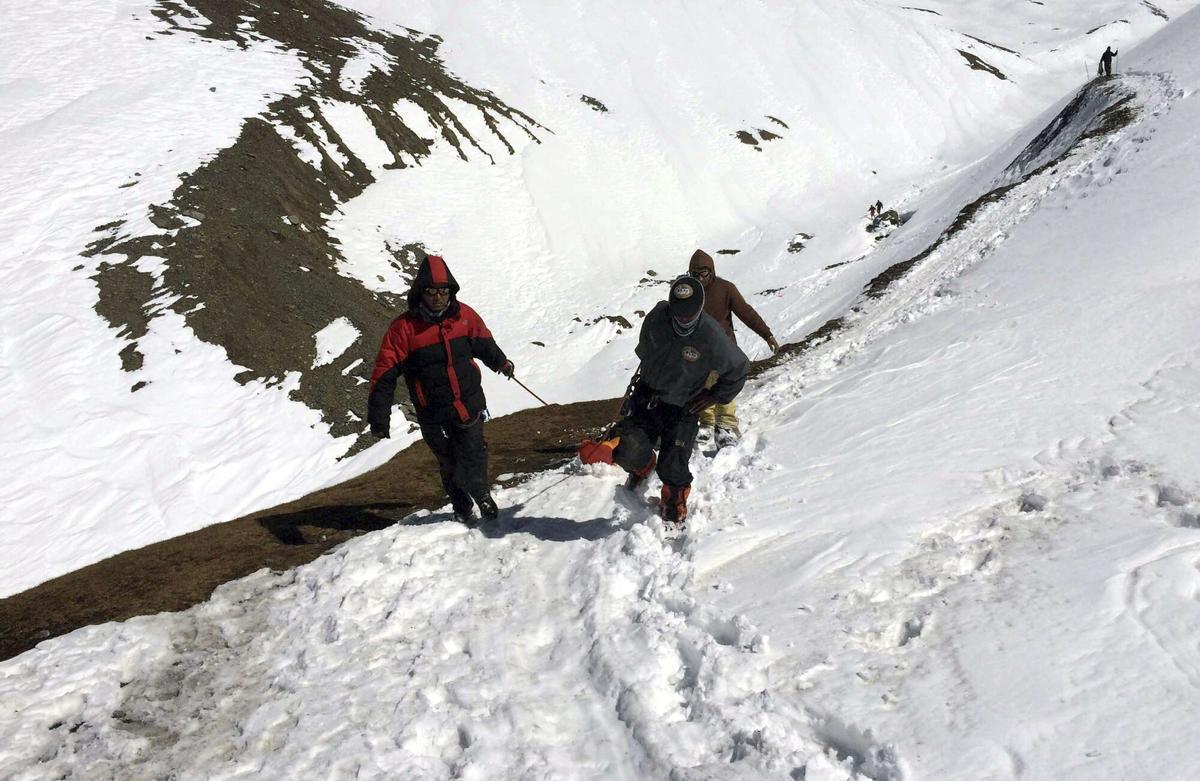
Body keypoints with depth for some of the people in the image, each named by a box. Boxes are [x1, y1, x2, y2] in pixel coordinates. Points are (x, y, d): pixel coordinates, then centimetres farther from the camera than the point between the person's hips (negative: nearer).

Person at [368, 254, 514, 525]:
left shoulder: (464, 315, -2)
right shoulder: (404, 327, -12)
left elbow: (483, 343, 20)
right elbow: (384, 375, -10)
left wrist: (501, 363, 37)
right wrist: (379, 419, -13)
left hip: (470, 406, 2)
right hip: (434, 416, -2)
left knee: (474, 457, 2)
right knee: (450, 465, 9)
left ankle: (481, 493, 31)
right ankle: (462, 507, 34)